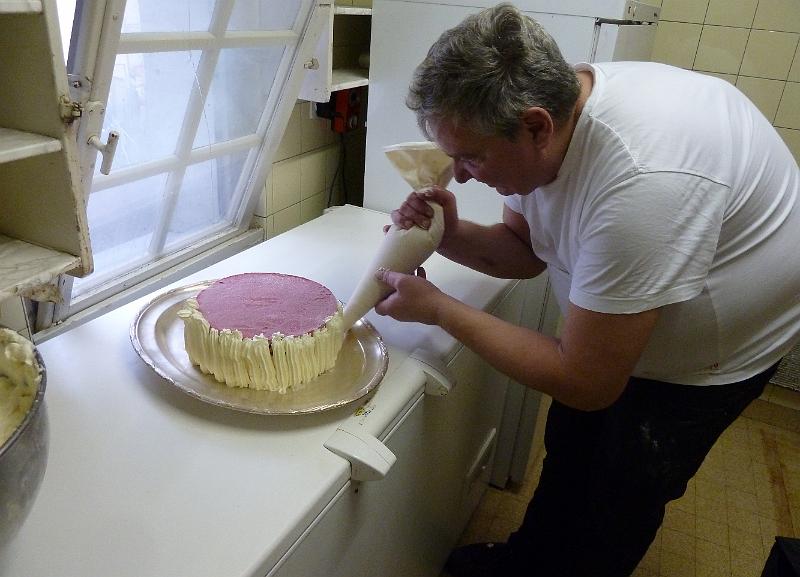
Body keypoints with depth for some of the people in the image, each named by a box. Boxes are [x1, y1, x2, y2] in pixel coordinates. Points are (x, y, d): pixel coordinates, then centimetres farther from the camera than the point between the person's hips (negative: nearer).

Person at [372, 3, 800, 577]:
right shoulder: (545, 107, -17)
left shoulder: (641, 184, -43)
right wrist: (449, 235, -22)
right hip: (615, 324, 7)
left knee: (621, 493, 5)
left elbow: (586, 384, -33)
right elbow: (525, 249, -2)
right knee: (569, 445, 16)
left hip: (722, 342, -6)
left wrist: (438, 309, -28)